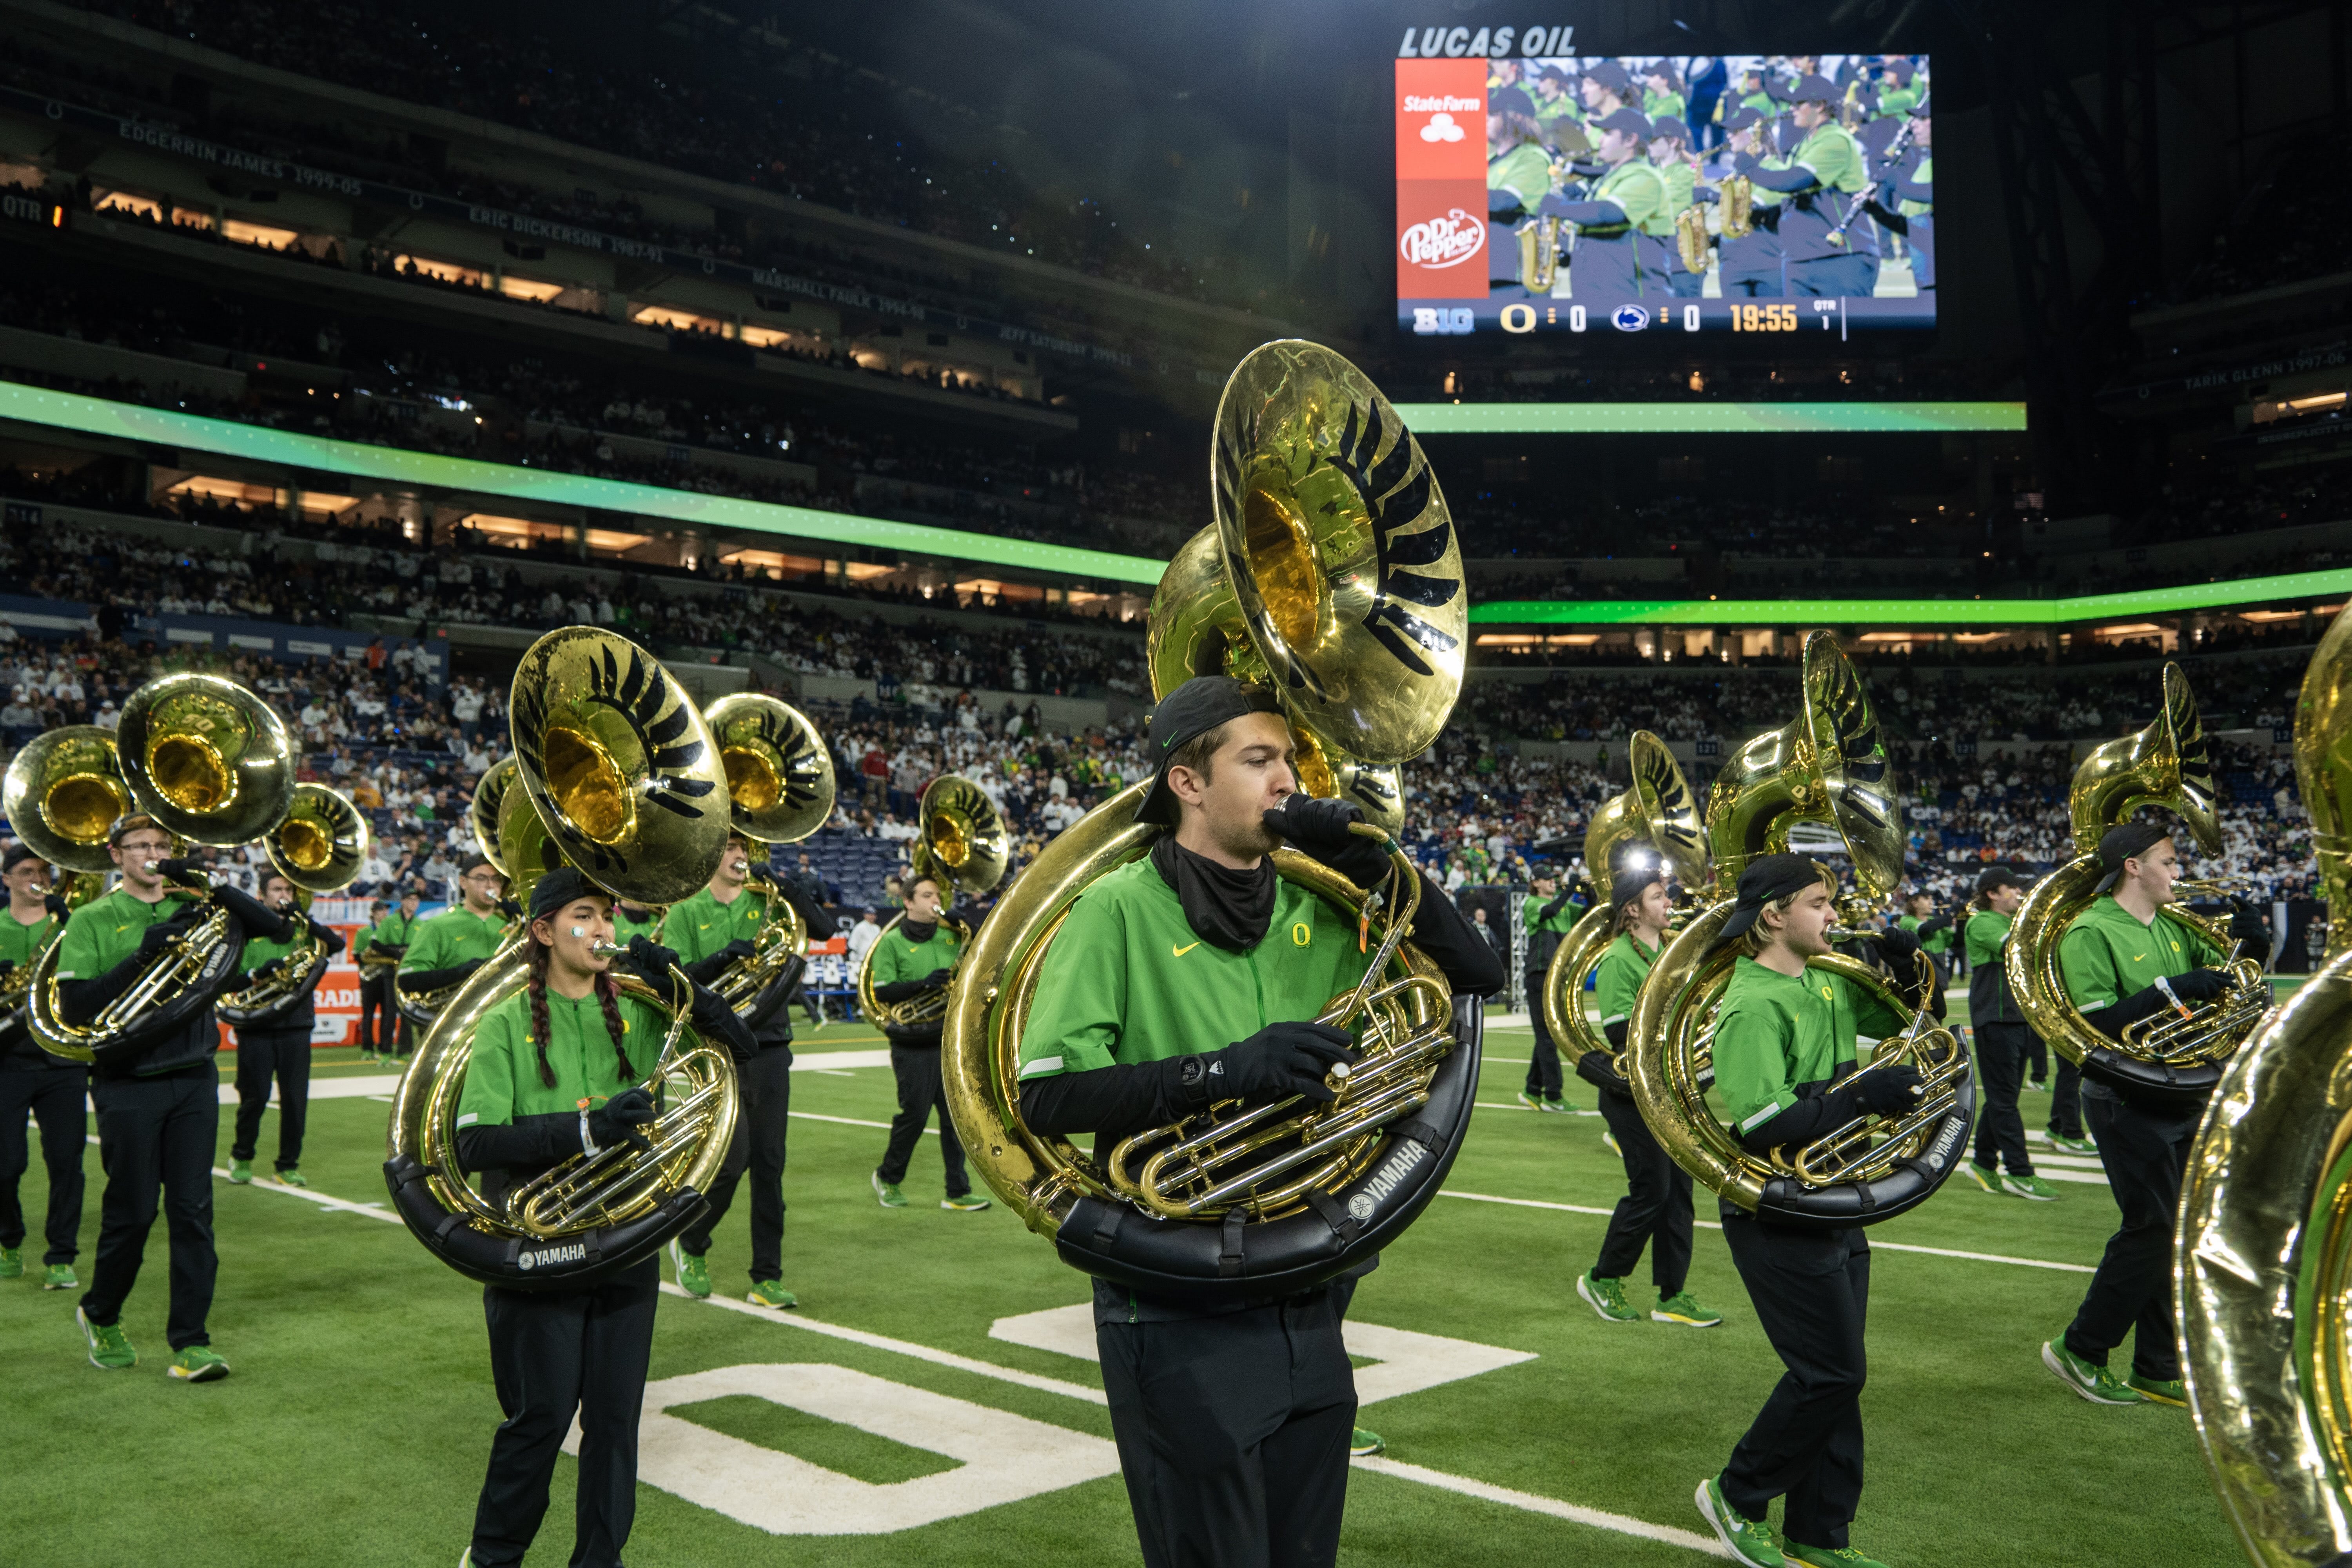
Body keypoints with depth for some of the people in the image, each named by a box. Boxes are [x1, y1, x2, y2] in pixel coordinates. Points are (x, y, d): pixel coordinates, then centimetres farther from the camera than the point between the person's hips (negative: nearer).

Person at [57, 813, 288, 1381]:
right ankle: (100, 1316, 30)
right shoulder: (93, 920, 1)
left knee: (193, 1209, 1)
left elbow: (276, 929, -1)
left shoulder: (193, 908, 8)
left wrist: (213, 885, -12)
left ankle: (190, 1342, 5)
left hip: (194, 1079, 2)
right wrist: (145, 954, -18)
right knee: (132, 1211, 4)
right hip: (128, 1084, -2)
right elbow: (74, 1006, -9)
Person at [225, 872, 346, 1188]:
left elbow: (337, 943, -8)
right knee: (254, 1097, 3)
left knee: (295, 1098, 1)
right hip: (256, 1027, -2)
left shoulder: (304, 930, 10)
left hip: (296, 1025, 2)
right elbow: (231, 981, -3)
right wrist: (258, 974, -21)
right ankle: (242, 1157, 25)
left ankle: (289, 1165, 11)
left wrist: (303, 916, -15)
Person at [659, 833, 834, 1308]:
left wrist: (794, 894, -17)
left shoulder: (766, 902, 8)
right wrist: (722, 958, -22)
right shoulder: (685, 913, 2)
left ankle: (767, 1277, 12)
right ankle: (691, 1245, 20)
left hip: (769, 1044, 3)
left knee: (769, 1163, 4)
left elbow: (824, 930, -3)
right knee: (733, 1158, -8)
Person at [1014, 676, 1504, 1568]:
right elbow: (1045, 1094, -18)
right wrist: (1221, 1071, -28)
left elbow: (1476, 977, 5)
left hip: (1308, 1303, 5)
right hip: (1181, 1317, -5)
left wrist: (1374, 867, -8)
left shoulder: (1317, 908, 5)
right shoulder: (1122, 908, -10)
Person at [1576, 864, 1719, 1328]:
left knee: (1678, 1189, 9)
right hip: (1635, 1093, -8)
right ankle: (1602, 1280, 16)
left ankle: (1673, 1296, 18)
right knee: (1651, 1191, -3)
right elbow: (1620, 1033, -20)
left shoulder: (1672, 951, 11)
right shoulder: (1618, 960, -14)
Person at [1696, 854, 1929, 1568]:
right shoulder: (1753, 1006, -20)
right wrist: (1861, 1095, -29)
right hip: (1776, 1215, -9)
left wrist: (1904, 965, 2)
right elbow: (1760, 1124, -28)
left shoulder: (1823, 985, 8)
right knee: (1830, 1373, -5)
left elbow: (1905, 1017, 22)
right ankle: (1736, 1495, 15)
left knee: (1835, 1373, 13)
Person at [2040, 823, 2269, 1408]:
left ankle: (2159, 1371, 21)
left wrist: (2249, 945, -1)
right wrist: (2173, 990, -26)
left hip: (2183, 1099, 8)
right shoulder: (2090, 933, -13)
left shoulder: (2174, 928, 11)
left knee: (2176, 1233, 11)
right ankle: (2080, 1349, 7)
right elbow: (2098, 1024, -22)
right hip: (2129, 1104, -8)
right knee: (2153, 1229, -7)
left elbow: (2224, 976, 18)